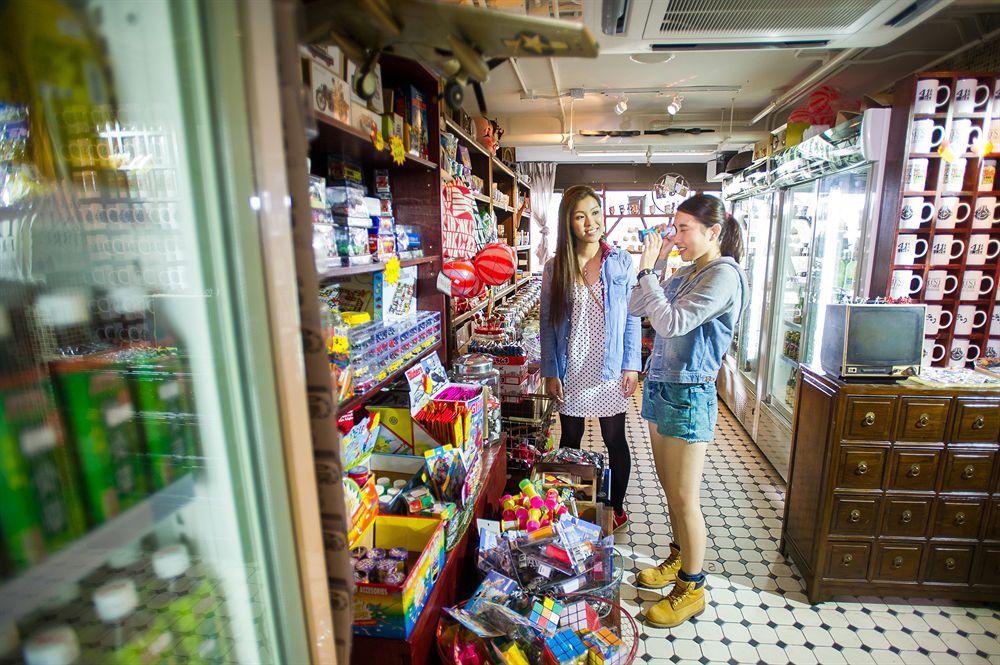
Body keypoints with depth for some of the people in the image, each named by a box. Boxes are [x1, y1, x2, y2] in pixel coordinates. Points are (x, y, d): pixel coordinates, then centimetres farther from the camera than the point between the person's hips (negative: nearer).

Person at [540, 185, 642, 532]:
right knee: (570, 441, 15)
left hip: (611, 371, 0)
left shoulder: (621, 262, -2)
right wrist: (550, 372, -3)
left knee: (615, 441, 12)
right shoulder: (554, 268, -1)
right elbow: (547, 324, 0)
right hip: (570, 372, 1)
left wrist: (632, 365, -4)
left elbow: (632, 317, 1)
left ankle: (617, 505, 34)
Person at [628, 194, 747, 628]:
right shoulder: (685, 275, 11)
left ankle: (691, 591, 23)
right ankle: (678, 559, 41)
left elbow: (672, 322, -25)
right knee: (670, 487, 21)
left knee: (684, 498, 4)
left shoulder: (723, 275, -15)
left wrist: (647, 270, -18)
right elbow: (636, 308, 11)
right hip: (661, 388, 9)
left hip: (688, 396, -8)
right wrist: (653, 265, 3)